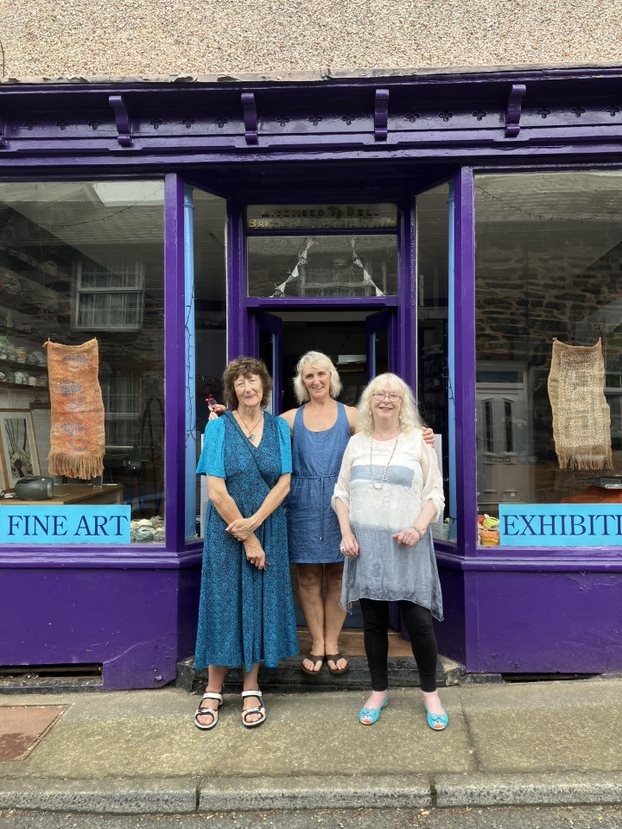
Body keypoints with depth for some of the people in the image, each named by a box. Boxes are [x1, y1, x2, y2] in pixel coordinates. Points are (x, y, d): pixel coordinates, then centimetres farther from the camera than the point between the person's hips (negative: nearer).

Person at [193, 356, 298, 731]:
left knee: (260, 601, 8)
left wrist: (254, 522, -16)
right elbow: (216, 492, -12)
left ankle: (252, 689, 24)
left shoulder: (278, 426, 2)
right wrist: (246, 539, -12)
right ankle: (214, 690, 23)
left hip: (269, 529, 2)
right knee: (222, 601, 6)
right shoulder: (219, 427, -6)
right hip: (226, 531, -2)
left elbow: (284, 482, -3)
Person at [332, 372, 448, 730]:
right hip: (365, 544, 3)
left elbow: (435, 494, 0)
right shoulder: (356, 443, 9)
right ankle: (379, 690, 29)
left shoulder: (418, 441, 1)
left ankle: (431, 693, 21)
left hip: (406, 545, -2)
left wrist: (419, 527, -16)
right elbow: (342, 492, 10)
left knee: (419, 620, -1)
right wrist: (346, 533, -2)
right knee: (373, 621, 11)